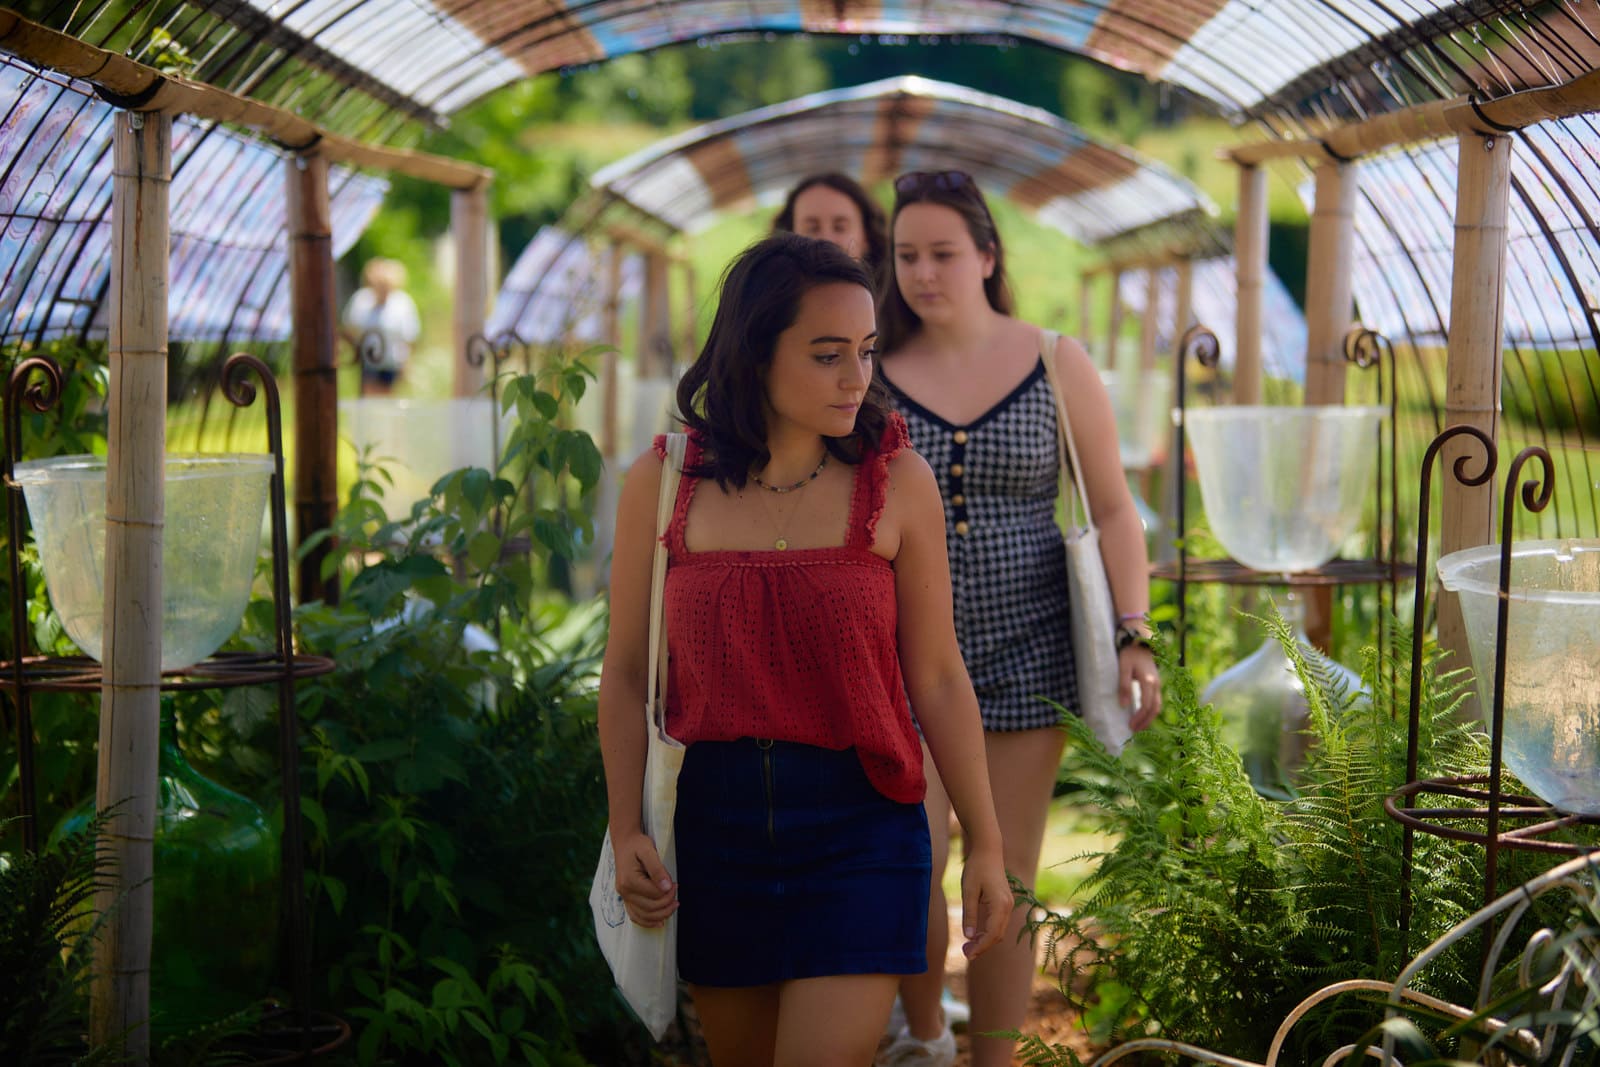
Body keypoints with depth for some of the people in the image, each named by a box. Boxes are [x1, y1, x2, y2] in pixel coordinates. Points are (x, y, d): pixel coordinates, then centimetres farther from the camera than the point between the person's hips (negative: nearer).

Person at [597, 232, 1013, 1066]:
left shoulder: (895, 481, -3)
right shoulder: (662, 484, -1)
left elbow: (938, 681, 0)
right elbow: (626, 673, 5)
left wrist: (986, 847, 2)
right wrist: (625, 833, -1)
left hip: (858, 821, -2)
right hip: (715, 819, 2)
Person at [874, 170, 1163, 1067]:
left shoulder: (1060, 367, 2)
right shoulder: (872, 372, 1)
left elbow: (1114, 511, 3)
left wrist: (1134, 637, -8)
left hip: (1027, 649, 0)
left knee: (1007, 887, 4)